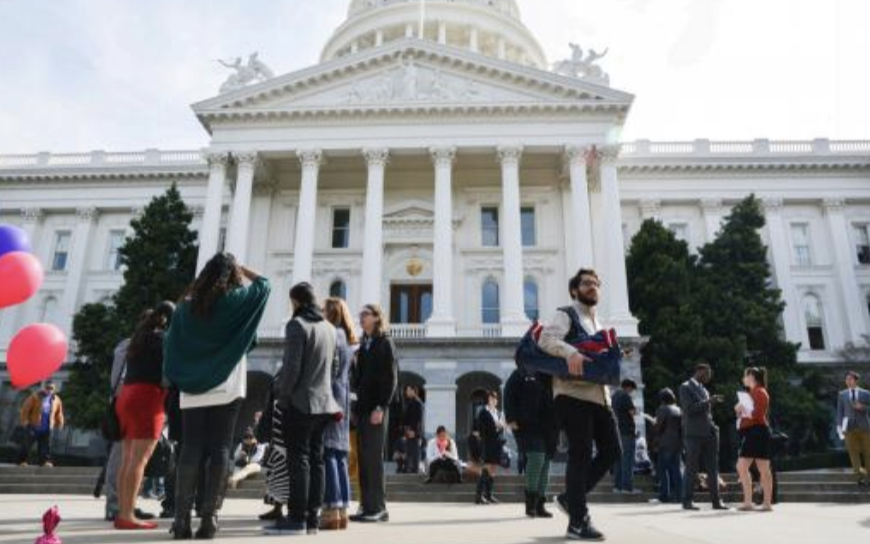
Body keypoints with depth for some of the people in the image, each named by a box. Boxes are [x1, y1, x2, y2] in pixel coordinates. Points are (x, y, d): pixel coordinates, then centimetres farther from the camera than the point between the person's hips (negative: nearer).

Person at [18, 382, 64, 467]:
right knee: (27, 444, 2)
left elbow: (59, 413, 16)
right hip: (34, 426, -3)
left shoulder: (56, 399, 7)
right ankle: (22, 461, 13)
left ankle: (45, 461, 5)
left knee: (45, 446, 2)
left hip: (47, 428, 3)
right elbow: (26, 408, -5)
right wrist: (24, 421, -11)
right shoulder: (35, 397, -5)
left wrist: (59, 424, 15)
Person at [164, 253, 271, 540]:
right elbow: (263, 284, 11)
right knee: (219, 451, 1)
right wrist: (240, 268, 17)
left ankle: (182, 518, 0)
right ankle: (208, 517, -2)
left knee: (190, 451, 4)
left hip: (192, 389, 3)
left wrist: (176, 380, 16)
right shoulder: (236, 299, -2)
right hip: (226, 388, -3)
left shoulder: (188, 304, 7)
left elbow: (172, 345, 9)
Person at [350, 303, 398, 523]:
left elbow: (391, 378, -10)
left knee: (373, 457, -5)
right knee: (363, 458, 7)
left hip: (376, 408, -7)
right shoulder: (364, 344, 17)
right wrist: (356, 404, 10)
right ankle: (367, 506, 14)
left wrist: (381, 407, -16)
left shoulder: (385, 343, -4)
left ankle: (377, 508, 2)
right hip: (361, 407, 7)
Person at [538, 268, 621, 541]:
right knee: (580, 455, -6)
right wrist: (570, 352, -37)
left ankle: (570, 497, 20)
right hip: (573, 395, -8)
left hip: (599, 395, 8)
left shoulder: (598, 323, 24)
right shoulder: (566, 315, -1)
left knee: (611, 450, 7)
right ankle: (578, 522, 2)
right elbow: (546, 339, -19)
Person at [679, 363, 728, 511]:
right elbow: (689, 408, -14)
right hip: (694, 433, -7)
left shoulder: (704, 389, 19)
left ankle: (716, 501, 11)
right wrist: (708, 401, -16)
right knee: (692, 469, -1)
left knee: (712, 468, 6)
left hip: (709, 432, 7)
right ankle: (687, 501, 5)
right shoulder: (685, 387, -3)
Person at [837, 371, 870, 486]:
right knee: (853, 452, -3)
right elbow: (840, 411, 8)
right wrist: (840, 427, 1)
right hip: (850, 427, 1)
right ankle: (860, 476, 0)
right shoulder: (842, 394, 9)